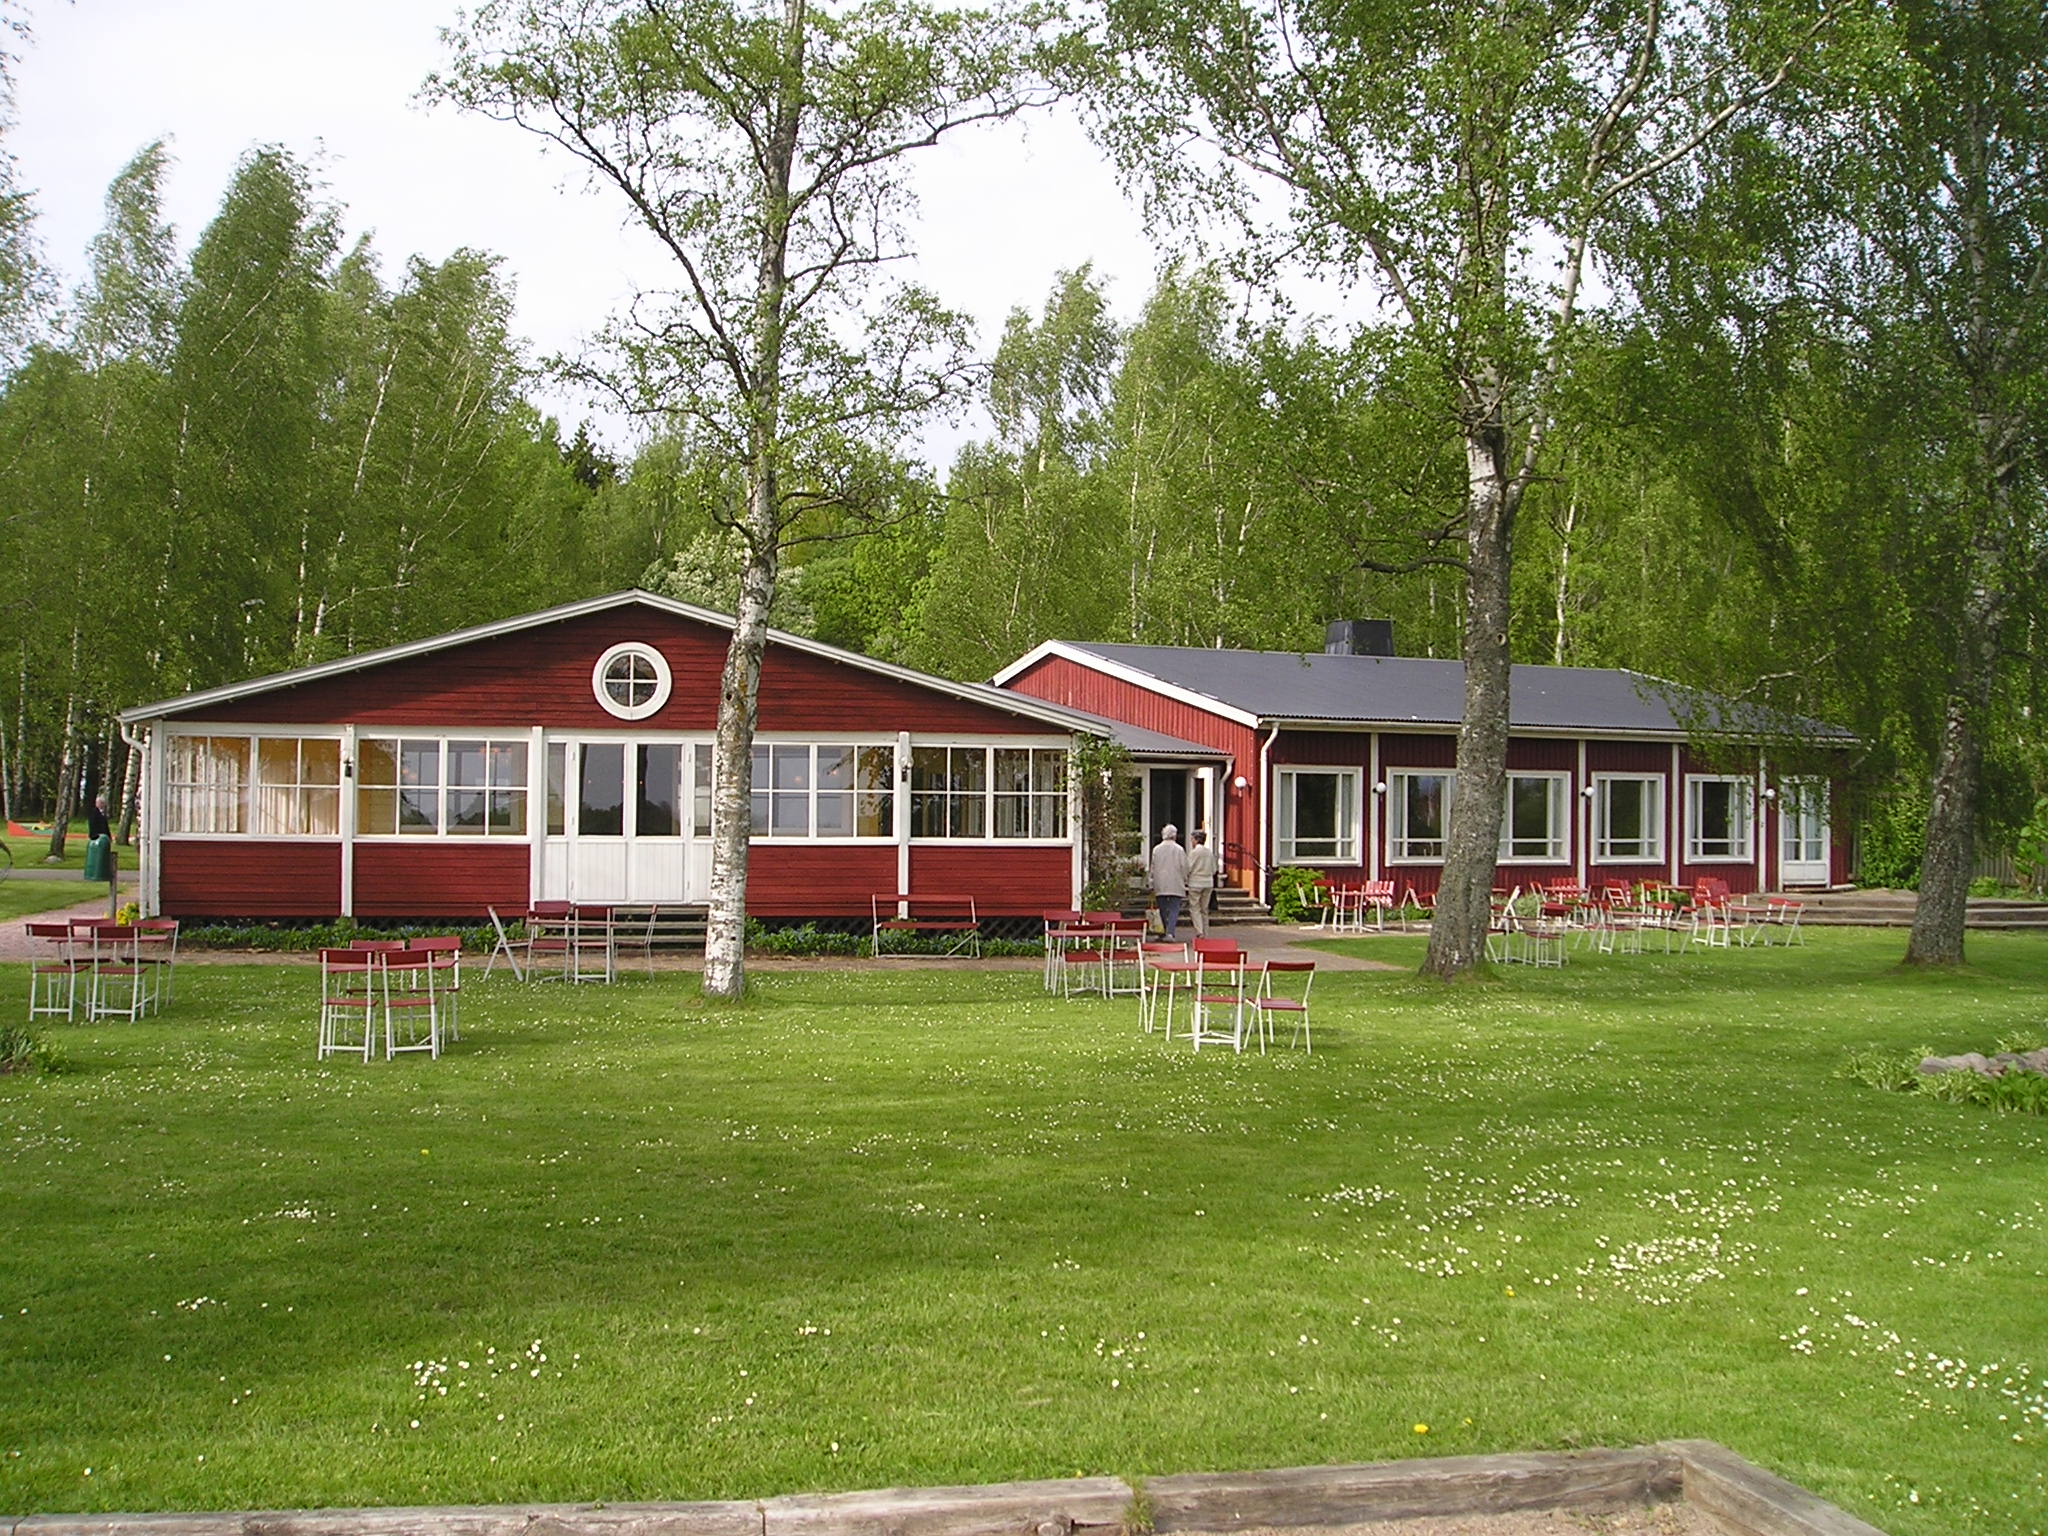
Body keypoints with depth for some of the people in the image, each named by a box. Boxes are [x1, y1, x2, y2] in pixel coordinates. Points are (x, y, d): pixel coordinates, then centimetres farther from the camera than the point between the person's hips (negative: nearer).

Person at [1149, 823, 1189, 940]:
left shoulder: (1156, 849, 3)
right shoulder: (1179, 849, -3)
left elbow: (1153, 868, 6)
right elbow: (1184, 867, -2)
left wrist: (1152, 886, 12)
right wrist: (1185, 883, 10)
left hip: (1160, 886, 2)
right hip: (1176, 886, -2)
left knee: (1163, 910, 13)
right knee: (1174, 909, -3)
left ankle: (1168, 933, 19)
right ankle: (1170, 933, -19)